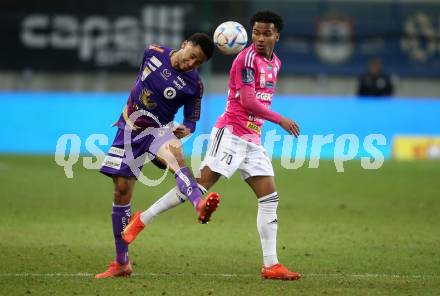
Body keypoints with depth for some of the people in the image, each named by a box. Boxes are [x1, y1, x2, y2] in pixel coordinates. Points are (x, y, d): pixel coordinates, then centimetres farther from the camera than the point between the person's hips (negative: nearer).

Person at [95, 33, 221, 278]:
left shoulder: (194, 85, -9)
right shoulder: (154, 53, -3)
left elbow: (191, 120, 0)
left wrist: (186, 129, -23)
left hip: (158, 129, -3)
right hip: (129, 128, 3)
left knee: (175, 154, -39)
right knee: (122, 191, 2)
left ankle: (200, 205, -69)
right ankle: (122, 263, 14)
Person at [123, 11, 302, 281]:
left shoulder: (275, 63, 15)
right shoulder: (247, 58, -11)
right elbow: (247, 102, -18)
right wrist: (281, 120, -14)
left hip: (252, 139, 8)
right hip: (231, 132, -8)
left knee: (270, 199, 0)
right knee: (202, 184, -12)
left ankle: (271, 265, 0)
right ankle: (142, 219, -1)